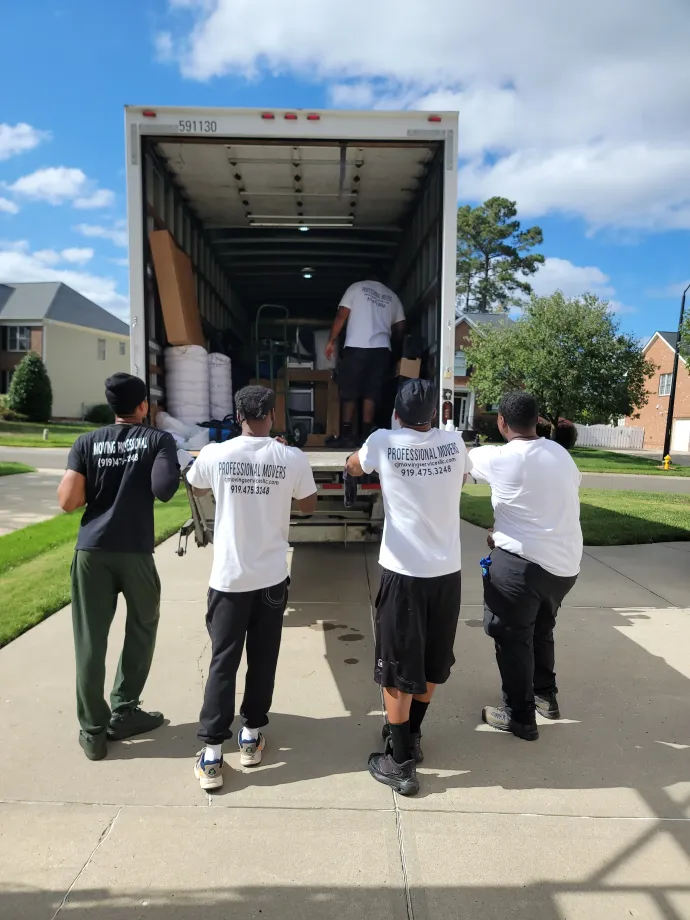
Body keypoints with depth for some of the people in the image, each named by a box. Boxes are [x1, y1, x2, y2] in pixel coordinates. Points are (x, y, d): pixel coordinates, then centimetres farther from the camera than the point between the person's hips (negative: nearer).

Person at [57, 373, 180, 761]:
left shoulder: (87, 443, 6)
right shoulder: (159, 440, 0)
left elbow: (68, 502, 0)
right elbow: (164, 490, -15)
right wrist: (177, 471, 5)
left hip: (91, 549, 2)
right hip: (135, 551, -2)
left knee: (90, 640, 8)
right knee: (141, 630, 18)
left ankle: (93, 730, 16)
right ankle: (123, 713, 25)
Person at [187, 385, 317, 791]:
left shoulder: (215, 454, -8)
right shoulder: (292, 458, -10)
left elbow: (195, 488, 14)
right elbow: (309, 506, 6)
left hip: (228, 577, 0)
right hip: (272, 577, 0)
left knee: (222, 662, 8)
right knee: (263, 660, 15)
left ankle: (211, 755, 11)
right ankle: (252, 736, 29)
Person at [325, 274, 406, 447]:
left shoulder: (357, 287, 10)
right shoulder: (393, 297, 18)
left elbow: (341, 316, 1)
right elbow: (400, 329, 18)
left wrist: (331, 341, 6)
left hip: (356, 347, -2)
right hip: (381, 349, 3)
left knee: (349, 392, 3)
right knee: (371, 394, 4)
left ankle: (347, 435, -1)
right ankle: (365, 436, -1)